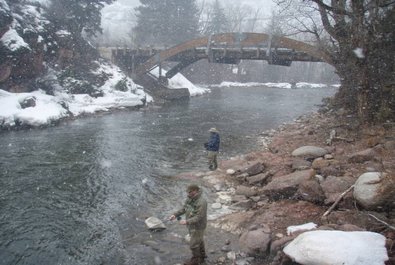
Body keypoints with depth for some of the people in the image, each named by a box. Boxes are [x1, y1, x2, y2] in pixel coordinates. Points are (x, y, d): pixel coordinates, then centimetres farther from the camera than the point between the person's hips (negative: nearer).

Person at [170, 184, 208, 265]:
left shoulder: (201, 202, -33)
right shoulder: (190, 198, -6)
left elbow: (199, 217, -31)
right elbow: (184, 209, 3)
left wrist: (187, 222, -37)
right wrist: (175, 215, -10)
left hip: (198, 226, -8)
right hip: (192, 224, 8)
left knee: (193, 244, 8)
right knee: (199, 241, 25)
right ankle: (201, 257, 44)